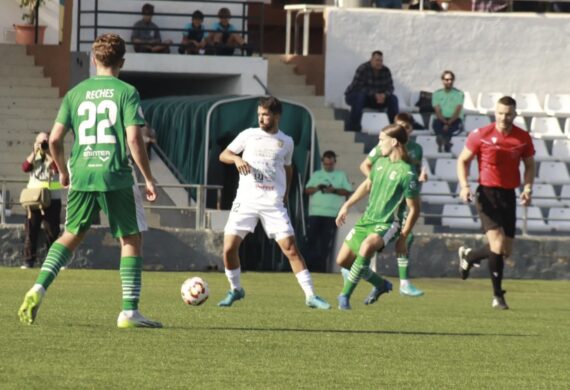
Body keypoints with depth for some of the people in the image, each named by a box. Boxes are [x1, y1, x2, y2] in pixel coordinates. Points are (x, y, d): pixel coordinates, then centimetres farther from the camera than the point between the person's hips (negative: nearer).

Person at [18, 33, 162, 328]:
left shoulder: (75, 93, 9)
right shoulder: (126, 92, -2)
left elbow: (54, 138, 6)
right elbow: (133, 139, -11)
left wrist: (63, 172, 23)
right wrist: (148, 178, -2)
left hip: (81, 176, 4)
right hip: (116, 176, -4)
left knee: (72, 236, 18)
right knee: (131, 239, 6)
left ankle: (39, 288, -1)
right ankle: (129, 312, -1)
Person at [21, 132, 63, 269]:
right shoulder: (33, 157, 13)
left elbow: (57, 168, -15)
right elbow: (25, 168, -6)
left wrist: (47, 152, -12)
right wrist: (35, 152, -9)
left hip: (52, 200, -2)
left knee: (52, 231, -1)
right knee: (31, 230, -2)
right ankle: (29, 260, 0)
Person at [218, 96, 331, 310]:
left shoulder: (286, 142, 8)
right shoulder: (249, 135, 5)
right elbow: (223, 155, 9)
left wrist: (286, 193, 13)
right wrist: (237, 159, -12)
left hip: (273, 204, 0)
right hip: (245, 201, 0)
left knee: (290, 248, -9)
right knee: (229, 248, -7)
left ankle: (310, 296, -5)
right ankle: (235, 290, 16)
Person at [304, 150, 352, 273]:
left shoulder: (341, 175, 12)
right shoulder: (316, 175, 19)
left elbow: (348, 191, 4)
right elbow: (307, 190, 14)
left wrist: (334, 190, -11)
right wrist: (316, 188, -7)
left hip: (332, 213, -2)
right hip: (315, 213, 2)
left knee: (326, 242, -5)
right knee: (312, 240, -6)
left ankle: (321, 266, -3)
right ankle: (311, 265, -6)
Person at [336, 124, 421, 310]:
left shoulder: (407, 172, -18)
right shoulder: (381, 162, 4)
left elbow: (414, 209, -14)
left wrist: (402, 239, -15)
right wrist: (347, 206, 21)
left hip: (387, 224, -8)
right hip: (367, 219, 8)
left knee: (367, 246, -37)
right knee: (343, 260, 8)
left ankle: (345, 295, -28)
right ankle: (380, 284, 28)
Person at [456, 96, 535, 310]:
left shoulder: (523, 138, 1)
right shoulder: (481, 135, -7)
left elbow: (529, 165, 14)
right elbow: (463, 160, 3)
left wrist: (528, 187, -4)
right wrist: (464, 185, -11)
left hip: (509, 196, 4)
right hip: (487, 193, -4)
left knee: (506, 250, 7)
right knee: (497, 244, -18)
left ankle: (468, 256, 37)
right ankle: (498, 296, -7)